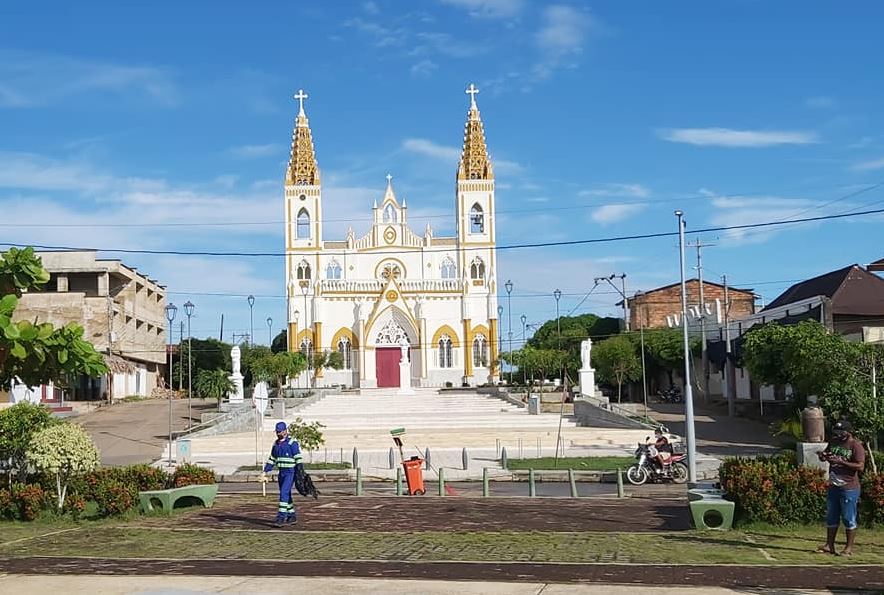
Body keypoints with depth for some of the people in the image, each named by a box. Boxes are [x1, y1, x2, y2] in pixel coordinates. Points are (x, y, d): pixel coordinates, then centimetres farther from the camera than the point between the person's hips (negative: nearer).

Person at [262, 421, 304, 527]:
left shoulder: (292, 443, -11)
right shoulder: (276, 444, 12)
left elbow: (298, 458, -15)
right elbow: (272, 459, 19)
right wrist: (265, 472, 14)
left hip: (291, 472, -8)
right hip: (281, 472, 8)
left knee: (284, 493, -17)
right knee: (286, 495, 12)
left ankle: (281, 517, -19)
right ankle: (292, 516, 23)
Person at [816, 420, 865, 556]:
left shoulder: (856, 446, -12)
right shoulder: (834, 442, 9)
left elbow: (860, 467, -20)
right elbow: (825, 456, 22)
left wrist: (841, 462, -27)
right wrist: (822, 456, -3)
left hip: (849, 488, -7)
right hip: (833, 487, 7)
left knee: (849, 519, 0)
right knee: (831, 518, 12)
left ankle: (849, 547, 9)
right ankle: (829, 545, 20)